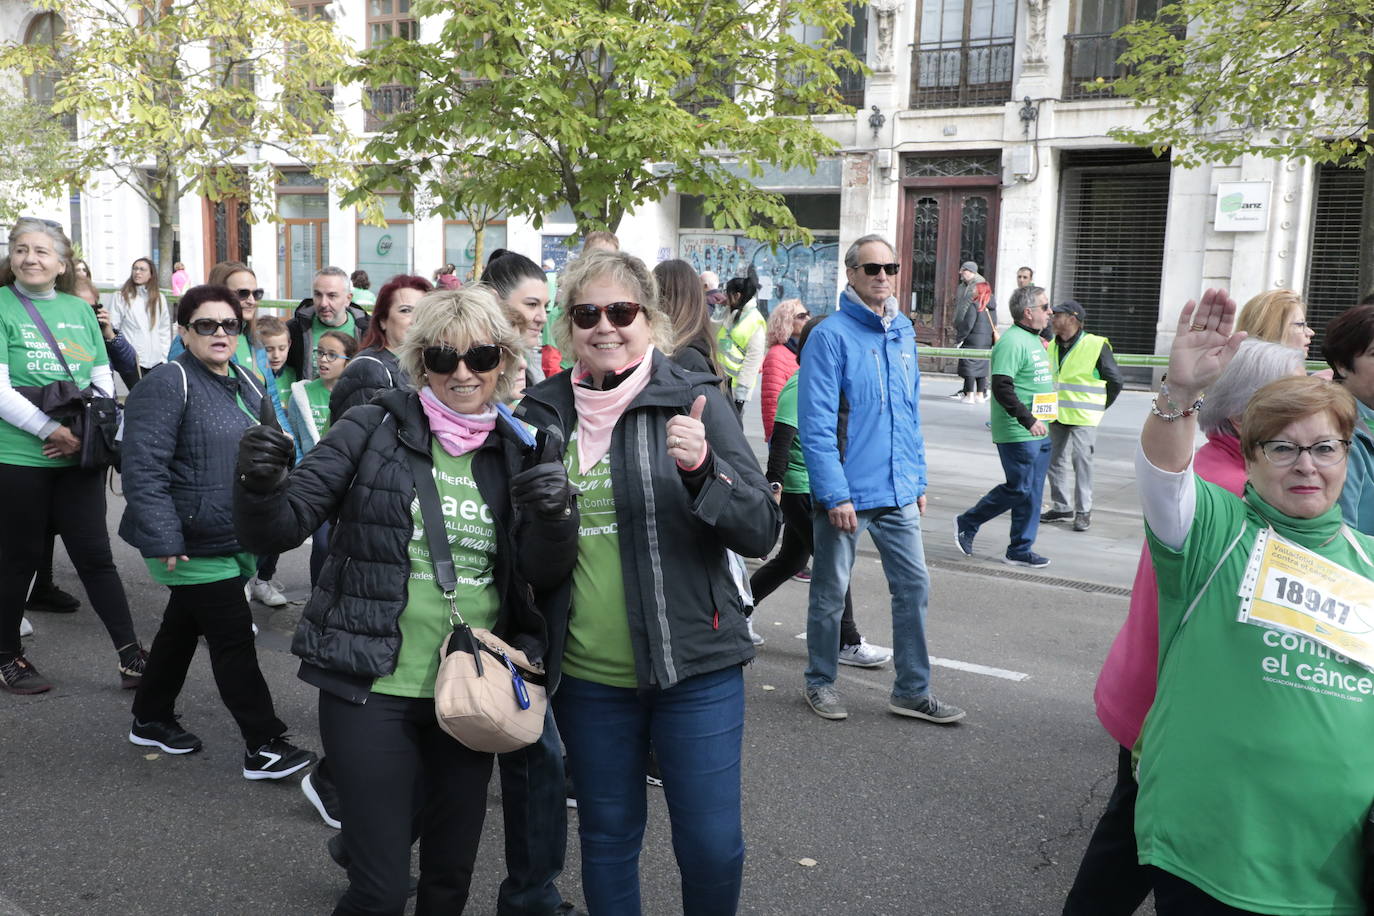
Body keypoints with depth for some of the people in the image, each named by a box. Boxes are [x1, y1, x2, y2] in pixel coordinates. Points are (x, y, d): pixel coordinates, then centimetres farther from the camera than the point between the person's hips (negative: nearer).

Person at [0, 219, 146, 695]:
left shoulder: (80, 309, 9)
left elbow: (104, 381, 8)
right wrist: (53, 430, -19)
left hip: (79, 456, 3)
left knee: (95, 555, 6)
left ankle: (131, 655, 10)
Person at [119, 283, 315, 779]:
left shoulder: (247, 385, 11)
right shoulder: (168, 384, -15)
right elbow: (143, 469, -21)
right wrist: (163, 542, -25)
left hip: (237, 541, 8)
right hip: (194, 546, -8)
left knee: (183, 626, 21)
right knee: (234, 637, -4)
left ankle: (151, 720, 38)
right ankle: (264, 746, 5)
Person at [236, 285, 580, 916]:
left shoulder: (519, 450, 3)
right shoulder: (374, 428, -5)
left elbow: (545, 575, -2)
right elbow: (277, 530, -7)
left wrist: (557, 516, -22)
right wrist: (260, 484, -29)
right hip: (371, 689, -3)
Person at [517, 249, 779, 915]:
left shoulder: (694, 400, -7)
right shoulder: (544, 412, 3)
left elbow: (761, 532, -12)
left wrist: (701, 469, -27)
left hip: (694, 666, -3)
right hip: (586, 675, 3)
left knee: (712, 846, 4)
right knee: (606, 841, 17)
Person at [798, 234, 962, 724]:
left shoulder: (903, 332, 9)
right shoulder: (830, 336, -12)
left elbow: (911, 412, 15)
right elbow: (817, 424, -16)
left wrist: (918, 479, 13)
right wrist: (835, 494, -20)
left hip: (897, 491, 6)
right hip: (846, 493, -6)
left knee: (914, 586, 8)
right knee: (830, 592, 9)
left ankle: (912, 690, 21)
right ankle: (820, 682, 27)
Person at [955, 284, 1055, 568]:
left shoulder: (1034, 340, 16)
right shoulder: (1012, 342, -17)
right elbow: (1002, 388, -24)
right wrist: (1028, 420, -27)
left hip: (1038, 431, 10)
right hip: (1017, 434, -10)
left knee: (1032, 491, 10)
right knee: (1019, 490, -4)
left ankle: (1021, 550, 17)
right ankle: (967, 524, 12)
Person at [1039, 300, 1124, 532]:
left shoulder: (1096, 346, -11)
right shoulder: (1052, 347, 9)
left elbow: (1116, 381, -4)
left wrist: (1100, 406, 1)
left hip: (1082, 417, -7)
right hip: (1056, 416, 7)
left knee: (1081, 461, -7)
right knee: (1055, 461, 10)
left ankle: (1083, 511, 3)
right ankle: (1061, 506, 22)